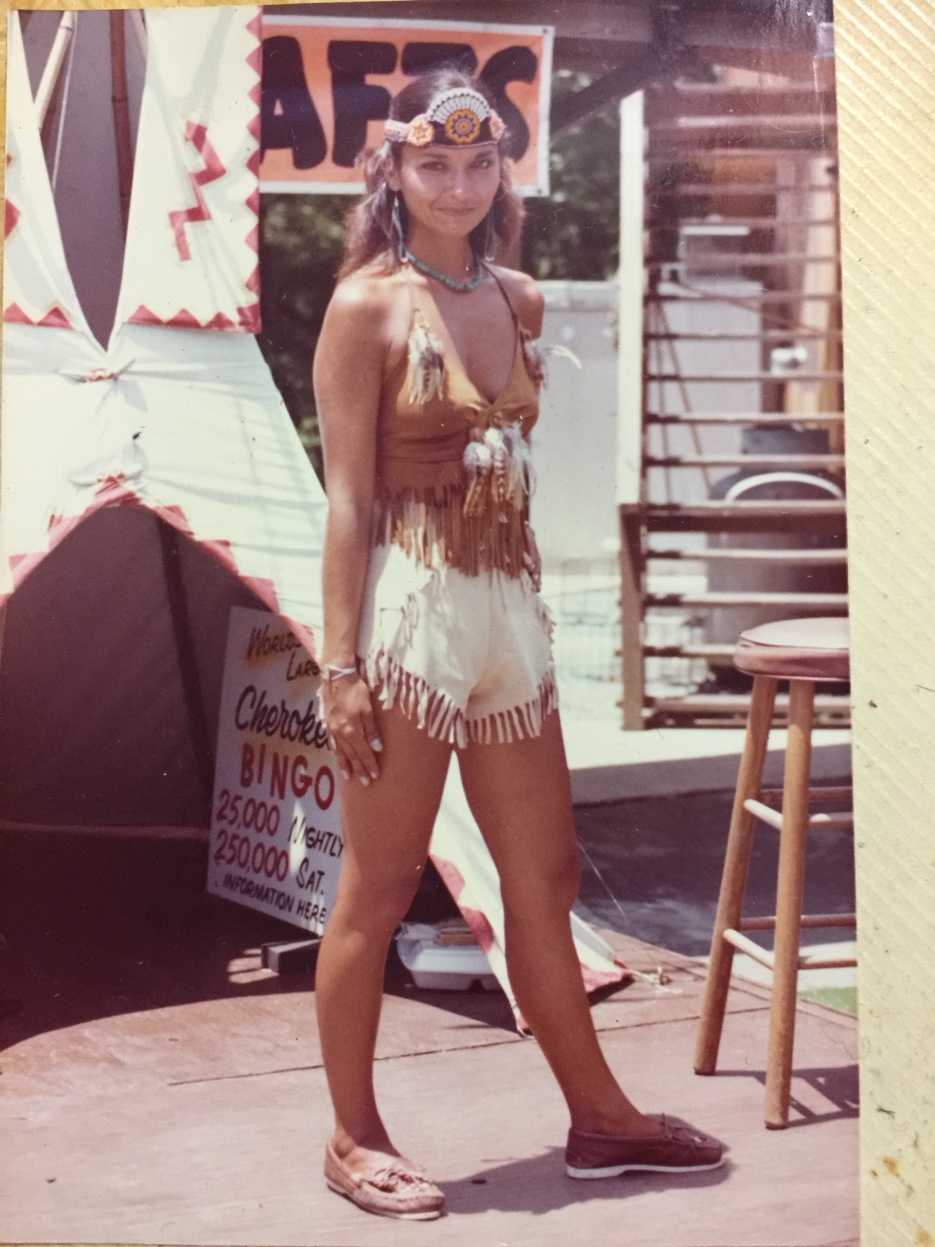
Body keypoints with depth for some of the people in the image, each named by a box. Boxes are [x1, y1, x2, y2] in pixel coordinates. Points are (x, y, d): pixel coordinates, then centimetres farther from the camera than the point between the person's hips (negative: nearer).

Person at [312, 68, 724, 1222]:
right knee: (378, 890, 3)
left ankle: (599, 1116, 26)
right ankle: (353, 1138, 16)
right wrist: (341, 665, -13)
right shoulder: (367, 307, -7)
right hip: (410, 609, -6)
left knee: (546, 877, 14)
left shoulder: (521, 303, 11)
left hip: (508, 612, 6)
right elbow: (348, 497, -10)